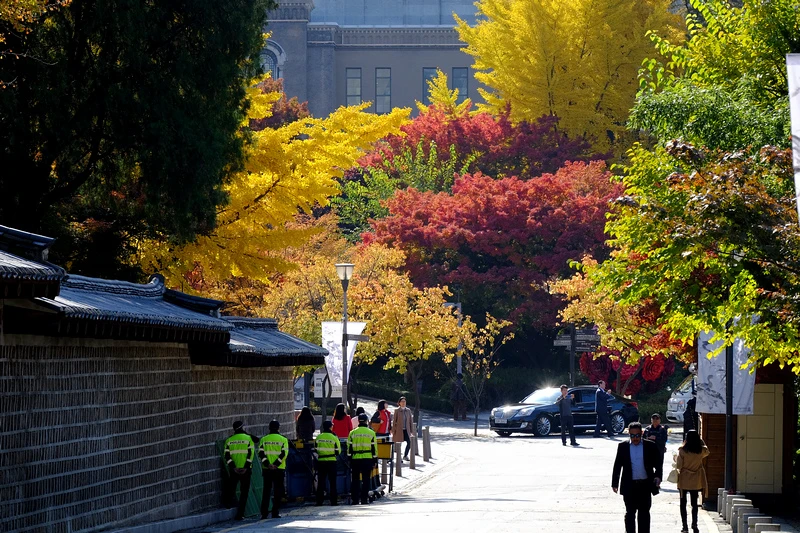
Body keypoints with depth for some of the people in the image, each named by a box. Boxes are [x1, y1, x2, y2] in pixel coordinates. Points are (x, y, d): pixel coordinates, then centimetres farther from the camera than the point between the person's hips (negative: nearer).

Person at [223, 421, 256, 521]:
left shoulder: (229, 440, 8)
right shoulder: (248, 439, 0)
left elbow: (227, 456, -2)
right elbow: (251, 454, -10)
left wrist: (233, 467, -5)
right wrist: (246, 467, -11)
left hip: (233, 470, 1)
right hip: (246, 470, -1)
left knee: (231, 489, 21)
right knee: (244, 493, 3)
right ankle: (240, 514, -2)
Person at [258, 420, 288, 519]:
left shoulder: (264, 439, 5)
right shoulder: (283, 440, -1)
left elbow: (261, 453, -5)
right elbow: (284, 454, -11)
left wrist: (268, 464, -11)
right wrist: (276, 465, -14)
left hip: (266, 469, 2)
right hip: (279, 470, -2)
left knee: (266, 491, 8)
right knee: (278, 491, 5)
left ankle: (264, 513, 4)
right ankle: (275, 512, 1)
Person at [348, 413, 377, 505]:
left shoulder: (352, 433, 3)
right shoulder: (371, 433, 1)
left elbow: (349, 447, 4)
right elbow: (374, 448, 2)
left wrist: (349, 459, 9)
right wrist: (374, 459, 9)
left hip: (355, 459, 1)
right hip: (367, 459, -1)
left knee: (355, 480, 6)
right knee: (366, 480, 3)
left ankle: (354, 499, 3)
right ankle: (364, 499, 0)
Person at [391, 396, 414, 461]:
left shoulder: (408, 410, 8)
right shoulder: (397, 411, -2)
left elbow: (411, 421, 10)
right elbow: (394, 421, -2)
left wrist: (412, 431, 6)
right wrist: (393, 431, -5)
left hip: (406, 430, 3)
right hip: (399, 430, -3)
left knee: (409, 442, -10)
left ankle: (405, 456, 6)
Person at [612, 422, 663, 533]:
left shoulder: (650, 446, 2)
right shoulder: (623, 447, 4)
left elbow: (657, 464, 4)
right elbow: (617, 465, 7)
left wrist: (658, 476, -14)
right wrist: (615, 483, 4)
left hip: (645, 485, 0)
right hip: (629, 486, 0)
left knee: (644, 513, 7)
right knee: (630, 512, 4)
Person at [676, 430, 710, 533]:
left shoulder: (682, 450, -16)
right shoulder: (701, 451, -9)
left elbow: (678, 466, -12)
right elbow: (707, 452, 16)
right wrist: (701, 440, 19)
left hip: (684, 481, -2)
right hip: (696, 481, 2)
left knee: (683, 503, 8)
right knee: (694, 503, 11)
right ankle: (694, 525, 2)